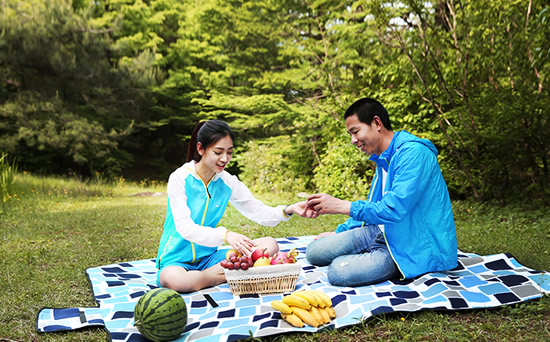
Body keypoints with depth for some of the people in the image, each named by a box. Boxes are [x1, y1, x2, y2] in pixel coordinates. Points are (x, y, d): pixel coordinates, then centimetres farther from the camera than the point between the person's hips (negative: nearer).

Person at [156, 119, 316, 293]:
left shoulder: (228, 182, 1)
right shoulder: (180, 178, -13)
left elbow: (260, 213, 2)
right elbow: (185, 228, -23)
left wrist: (289, 210, -19)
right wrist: (225, 235, -38)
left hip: (208, 256, 5)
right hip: (176, 259, -4)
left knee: (270, 245, -10)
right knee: (174, 279, -41)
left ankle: (212, 272, -18)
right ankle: (228, 275, -16)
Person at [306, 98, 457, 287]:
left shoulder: (413, 152, -20)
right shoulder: (383, 159, 12)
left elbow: (394, 210, -28)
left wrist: (341, 206, -23)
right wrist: (339, 232, 19)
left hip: (417, 245, -9)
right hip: (385, 232, 9)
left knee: (339, 270, -28)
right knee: (315, 250, -1)